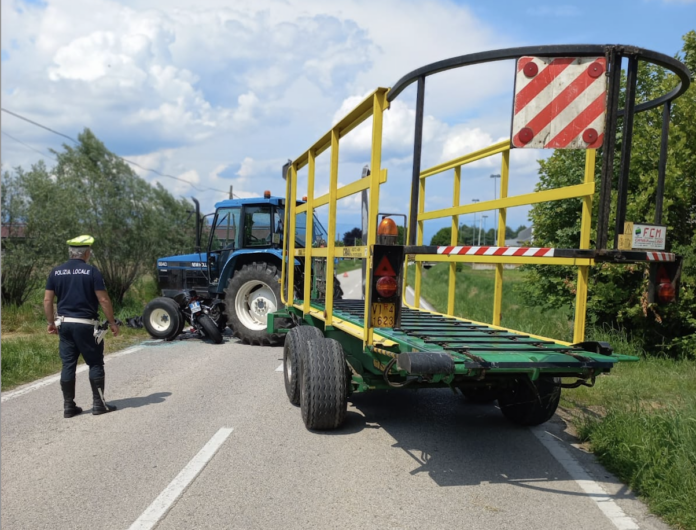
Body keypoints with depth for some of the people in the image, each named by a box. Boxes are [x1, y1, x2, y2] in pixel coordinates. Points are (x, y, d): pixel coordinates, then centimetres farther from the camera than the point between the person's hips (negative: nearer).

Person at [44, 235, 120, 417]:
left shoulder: (56, 272, 5)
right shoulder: (91, 271, -10)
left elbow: (47, 300, 6)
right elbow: (103, 299, -12)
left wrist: (51, 322, 15)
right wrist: (112, 322, -4)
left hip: (65, 324, 5)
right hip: (86, 324, -5)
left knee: (68, 365, 10)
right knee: (95, 363, 6)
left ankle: (68, 406, 14)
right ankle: (99, 404, 9)